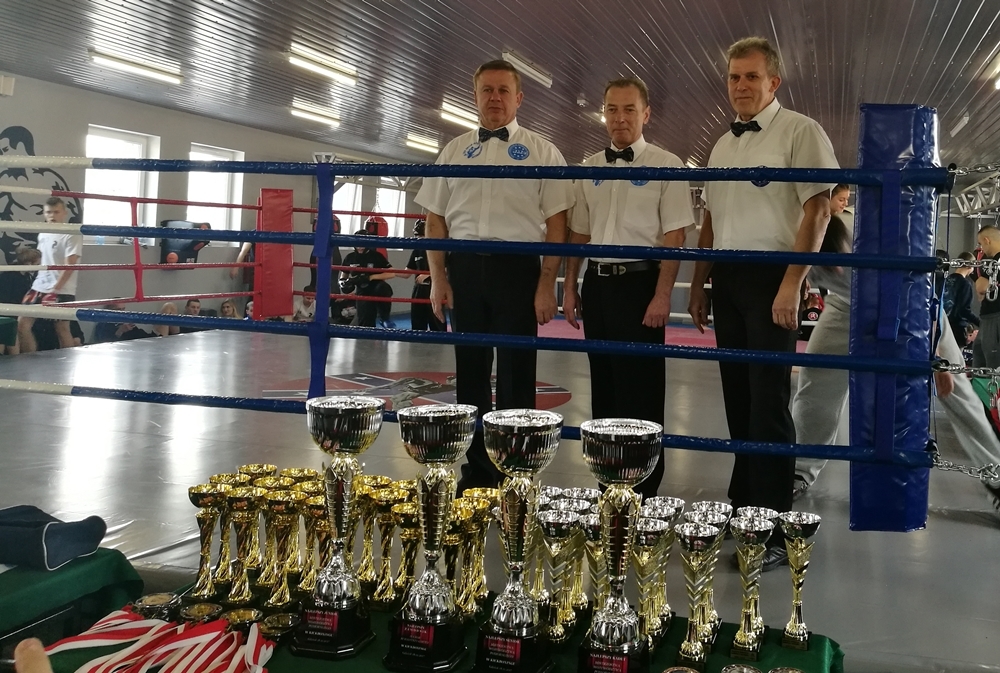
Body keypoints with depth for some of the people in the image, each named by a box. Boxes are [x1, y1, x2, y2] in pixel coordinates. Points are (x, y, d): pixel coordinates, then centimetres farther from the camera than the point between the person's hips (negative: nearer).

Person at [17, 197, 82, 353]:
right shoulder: (42, 234, 13)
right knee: (22, 323, 3)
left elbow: (70, 266, -18)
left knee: (62, 330, -1)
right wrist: (40, 284, 15)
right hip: (39, 286, 8)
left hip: (61, 290, -8)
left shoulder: (72, 235, -12)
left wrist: (55, 288, -20)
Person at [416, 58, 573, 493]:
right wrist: (438, 278, 4)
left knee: (516, 374, 0)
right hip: (465, 267, 3)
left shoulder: (541, 152, 4)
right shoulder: (454, 152, 13)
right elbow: (436, 219, 13)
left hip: (517, 267, -3)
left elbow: (556, 223, -1)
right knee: (471, 369, 8)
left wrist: (547, 284, -9)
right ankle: (476, 467, 20)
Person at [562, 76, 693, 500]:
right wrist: (570, 287, 11)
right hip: (597, 282, 6)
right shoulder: (590, 168, 12)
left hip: (639, 282, -5)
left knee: (641, 389, -1)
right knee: (603, 384, 12)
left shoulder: (666, 165, -4)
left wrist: (662, 296, -16)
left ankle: (643, 491, 9)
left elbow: (674, 236, -9)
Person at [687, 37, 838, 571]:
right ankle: (742, 501, 23)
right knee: (737, 396, 11)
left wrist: (792, 282, -19)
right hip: (726, 277, 7)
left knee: (768, 402, -8)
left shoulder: (799, 132, -4)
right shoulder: (722, 146, 17)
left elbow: (817, 210, -11)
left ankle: (774, 530, -3)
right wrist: (698, 286, 15)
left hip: (771, 276, -7)